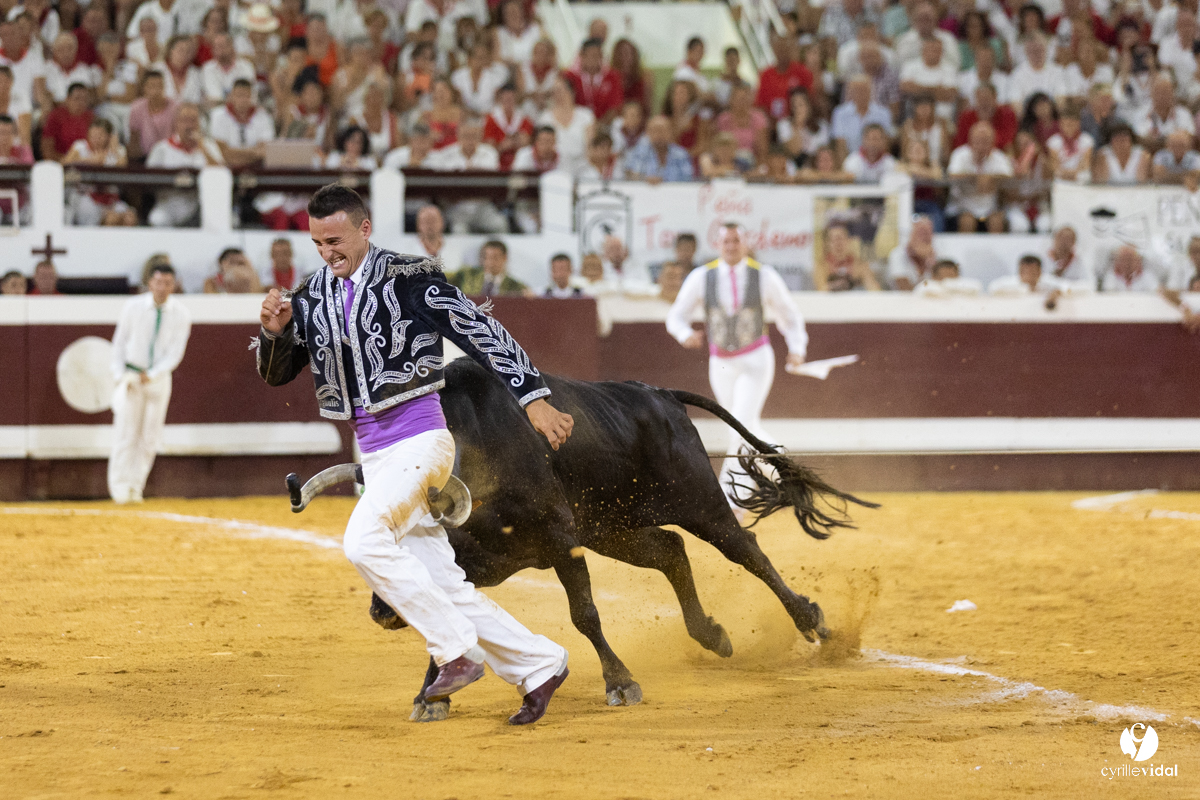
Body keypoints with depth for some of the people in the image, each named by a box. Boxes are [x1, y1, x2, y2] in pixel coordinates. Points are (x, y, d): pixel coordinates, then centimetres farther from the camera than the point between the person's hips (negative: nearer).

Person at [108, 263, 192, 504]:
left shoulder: (180, 314, -8)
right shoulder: (133, 307, -8)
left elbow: (175, 352, -8)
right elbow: (119, 342, 2)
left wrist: (152, 375, -20)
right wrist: (120, 376, -7)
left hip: (159, 377, 1)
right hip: (131, 375, -1)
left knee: (150, 436, 1)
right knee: (125, 432, -8)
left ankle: (135, 488, 7)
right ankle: (120, 487, -7)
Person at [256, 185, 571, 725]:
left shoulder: (408, 278, -9)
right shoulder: (315, 297, 9)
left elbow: (482, 332, -10)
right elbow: (275, 374, 13)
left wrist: (534, 397, -16)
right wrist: (274, 332, -9)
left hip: (420, 437, -7)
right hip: (375, 455, 7)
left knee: (364, 541, -26)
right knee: (441, 585, 5)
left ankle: (457, 650, -19)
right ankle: (537, 666, 14)